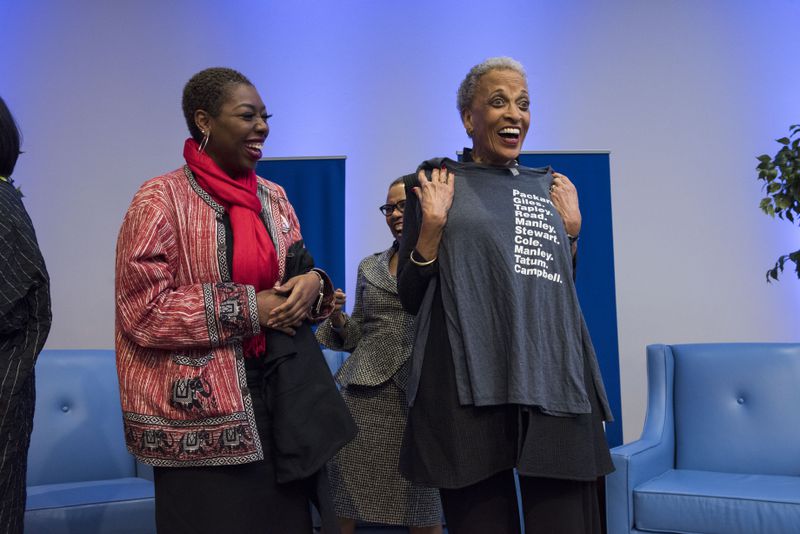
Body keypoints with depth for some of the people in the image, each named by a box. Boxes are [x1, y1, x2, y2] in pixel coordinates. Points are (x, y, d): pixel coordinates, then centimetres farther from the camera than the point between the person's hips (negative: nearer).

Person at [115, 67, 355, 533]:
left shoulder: (273, 198, 9)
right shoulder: (162, 199, -9)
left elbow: (299, 273, 17)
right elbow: (144, 310, -15)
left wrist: (312, 283, -7)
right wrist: (248, 309, -17)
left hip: (278, 401, 5)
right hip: (201, 413, -5)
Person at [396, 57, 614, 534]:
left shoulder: (548, 187, 16)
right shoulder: (437, 182, 4)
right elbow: (411, 299, 2)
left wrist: (571, 227, 9)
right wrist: (432, 223, -10)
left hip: (555, 382, 4)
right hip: (472, 387, -3)